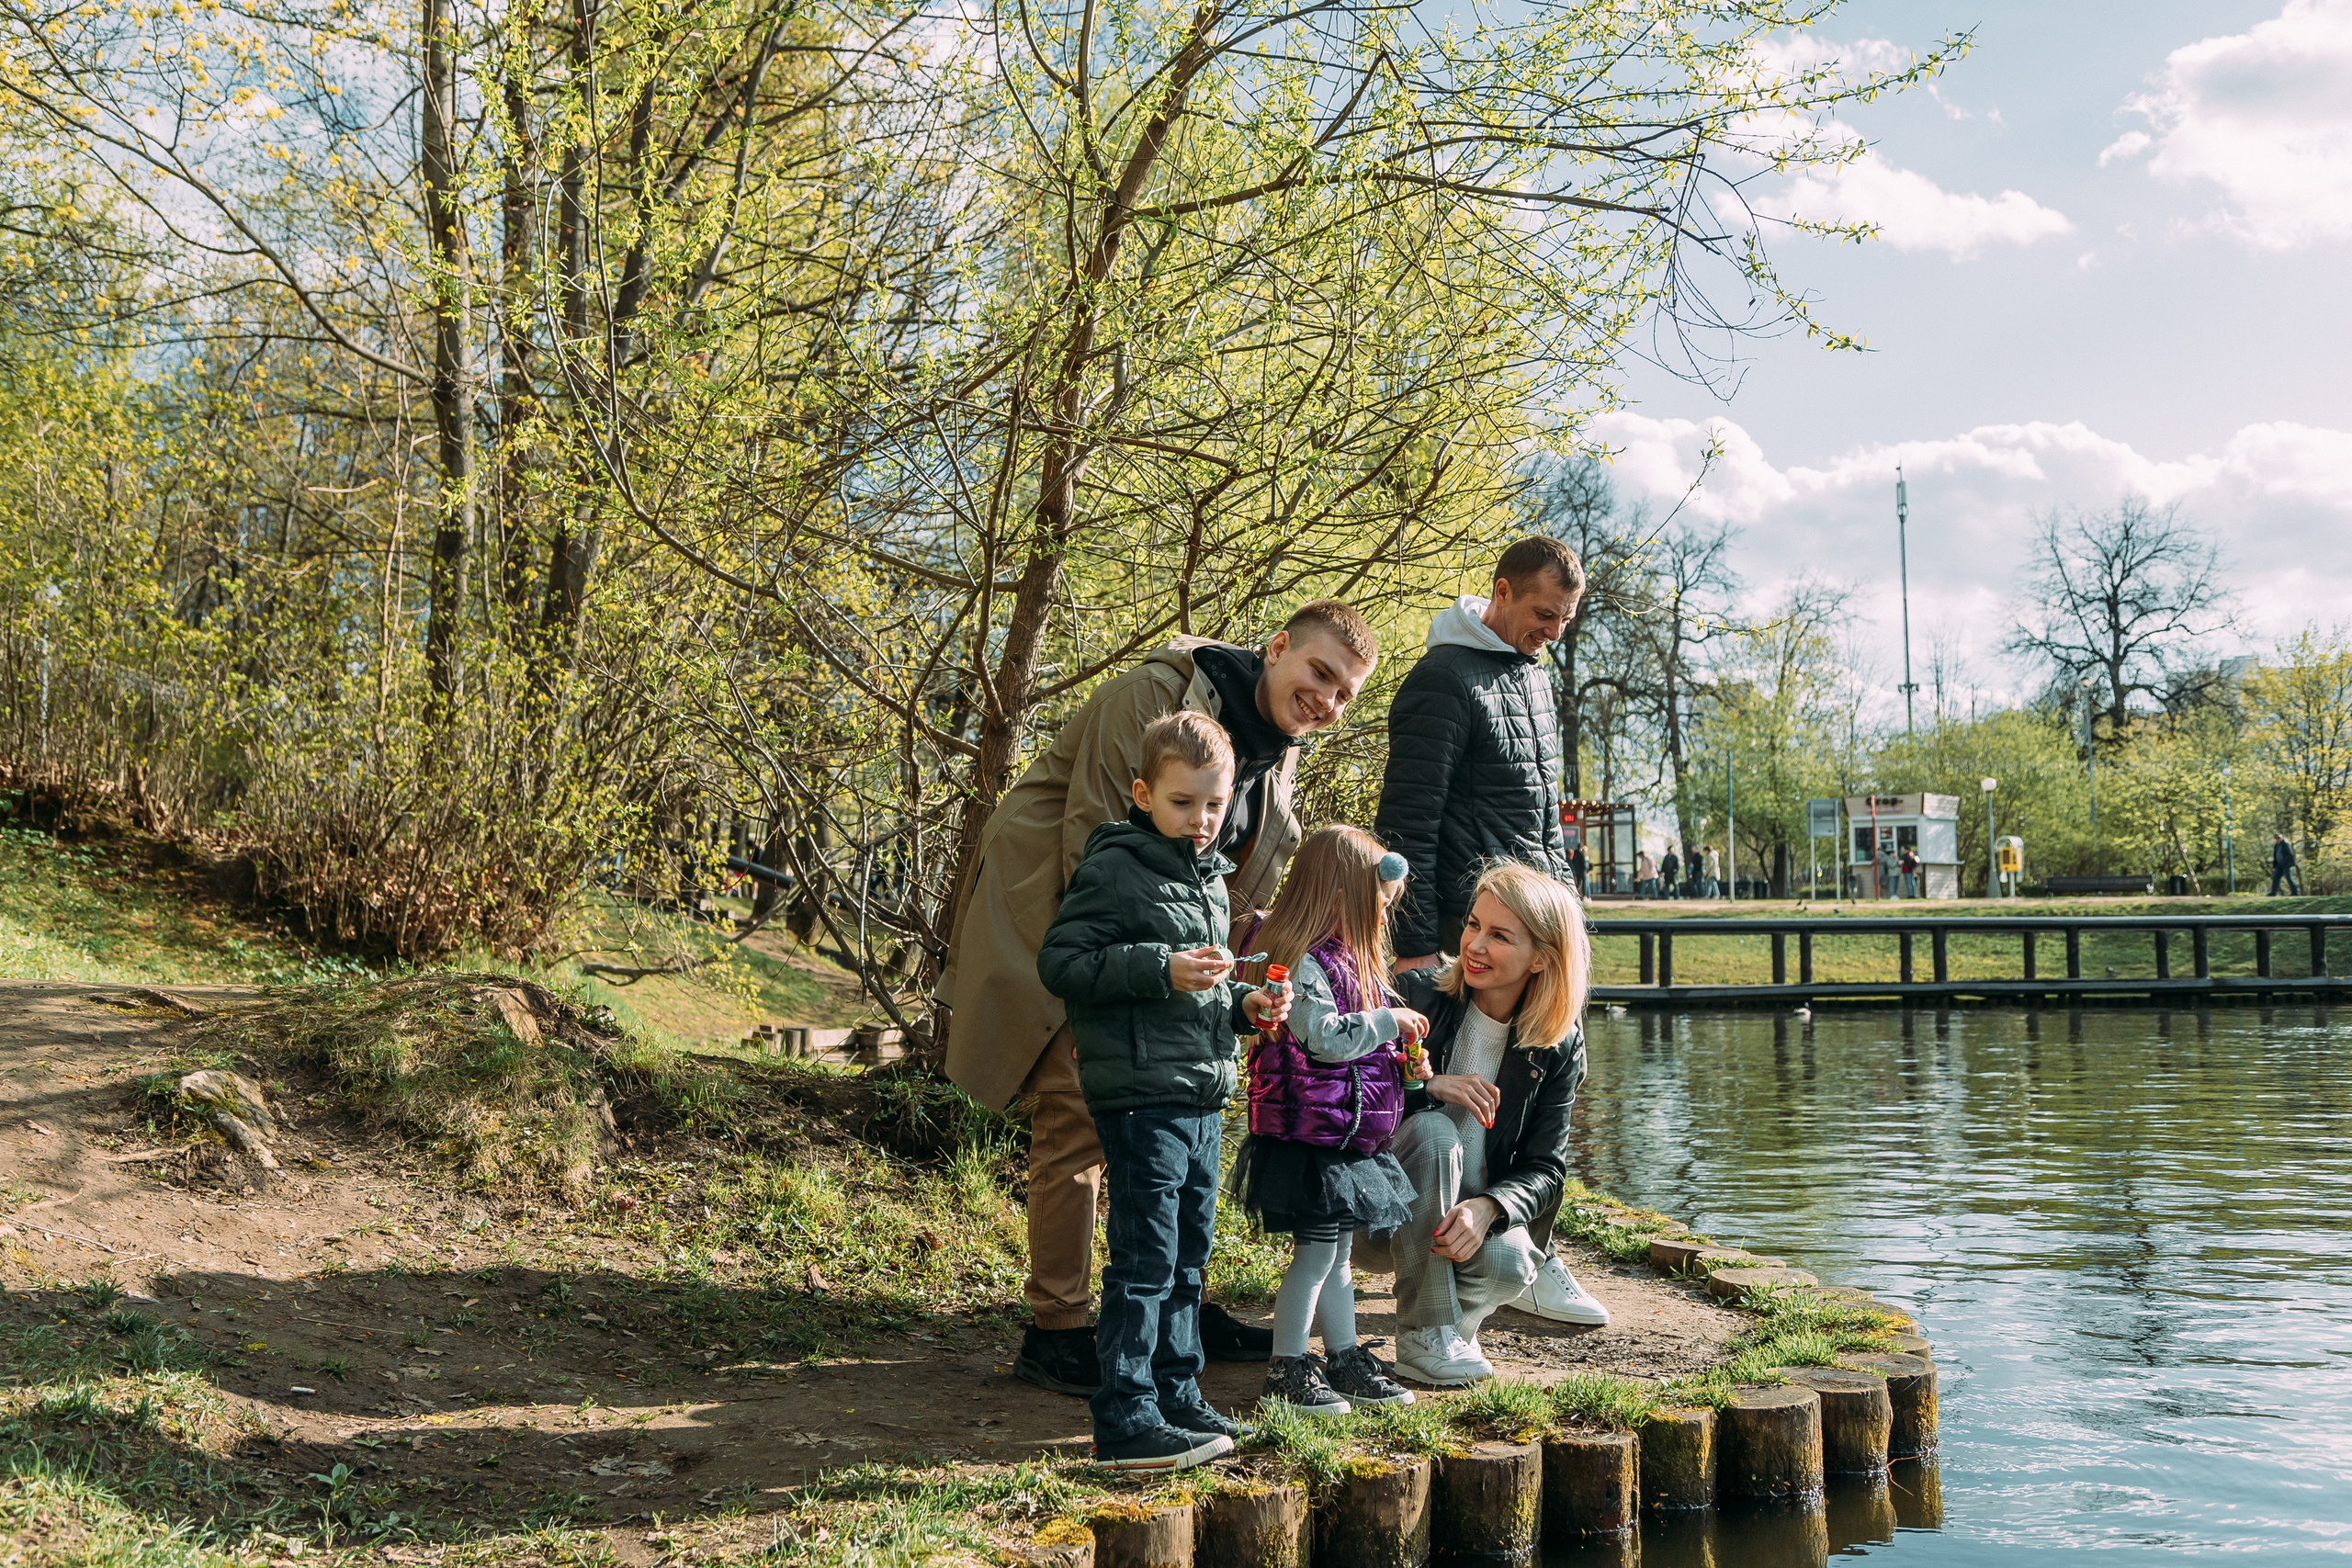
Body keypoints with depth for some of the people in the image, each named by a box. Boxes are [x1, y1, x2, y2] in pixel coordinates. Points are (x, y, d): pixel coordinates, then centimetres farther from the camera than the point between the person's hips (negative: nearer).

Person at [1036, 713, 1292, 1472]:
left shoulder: (1210, 877, 17)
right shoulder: (1114, 869, -10)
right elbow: (1060, 962, -16)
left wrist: (1245, 1007, 8)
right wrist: (1161, 969, -24)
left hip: (1203, 1095, 9)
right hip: (1142, 1093, -9)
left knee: (1188, 1255, 15)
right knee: (1146, 1258, -8)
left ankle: (1177, 1397, 26)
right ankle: (1126, 1421, -3)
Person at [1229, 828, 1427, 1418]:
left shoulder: (1342, 957, 14)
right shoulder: (1302, 963, -19)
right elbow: (1326, 1038, -25)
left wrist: (1402, 1059, 14)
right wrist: (1389, 1022, -15)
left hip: (1348, 1138, 10)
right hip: (1311, 1139, -10)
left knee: (1337, 1253, 17)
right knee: (1315, 1253, -4)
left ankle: (1345, 1358, 26)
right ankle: (1286, 1370, 6)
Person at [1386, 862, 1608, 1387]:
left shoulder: (1559, 1046, -3)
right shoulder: (1415, 995, -10)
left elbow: (1545, 1167, -5)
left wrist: (1487, 1208, -26)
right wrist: (1426, 1085, -27)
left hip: (1474, 1212, 1)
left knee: (1509, 1265, -33)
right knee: (1432, 1130, -33)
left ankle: (1453, 1318, 5)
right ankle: (1423, 1335, -22)